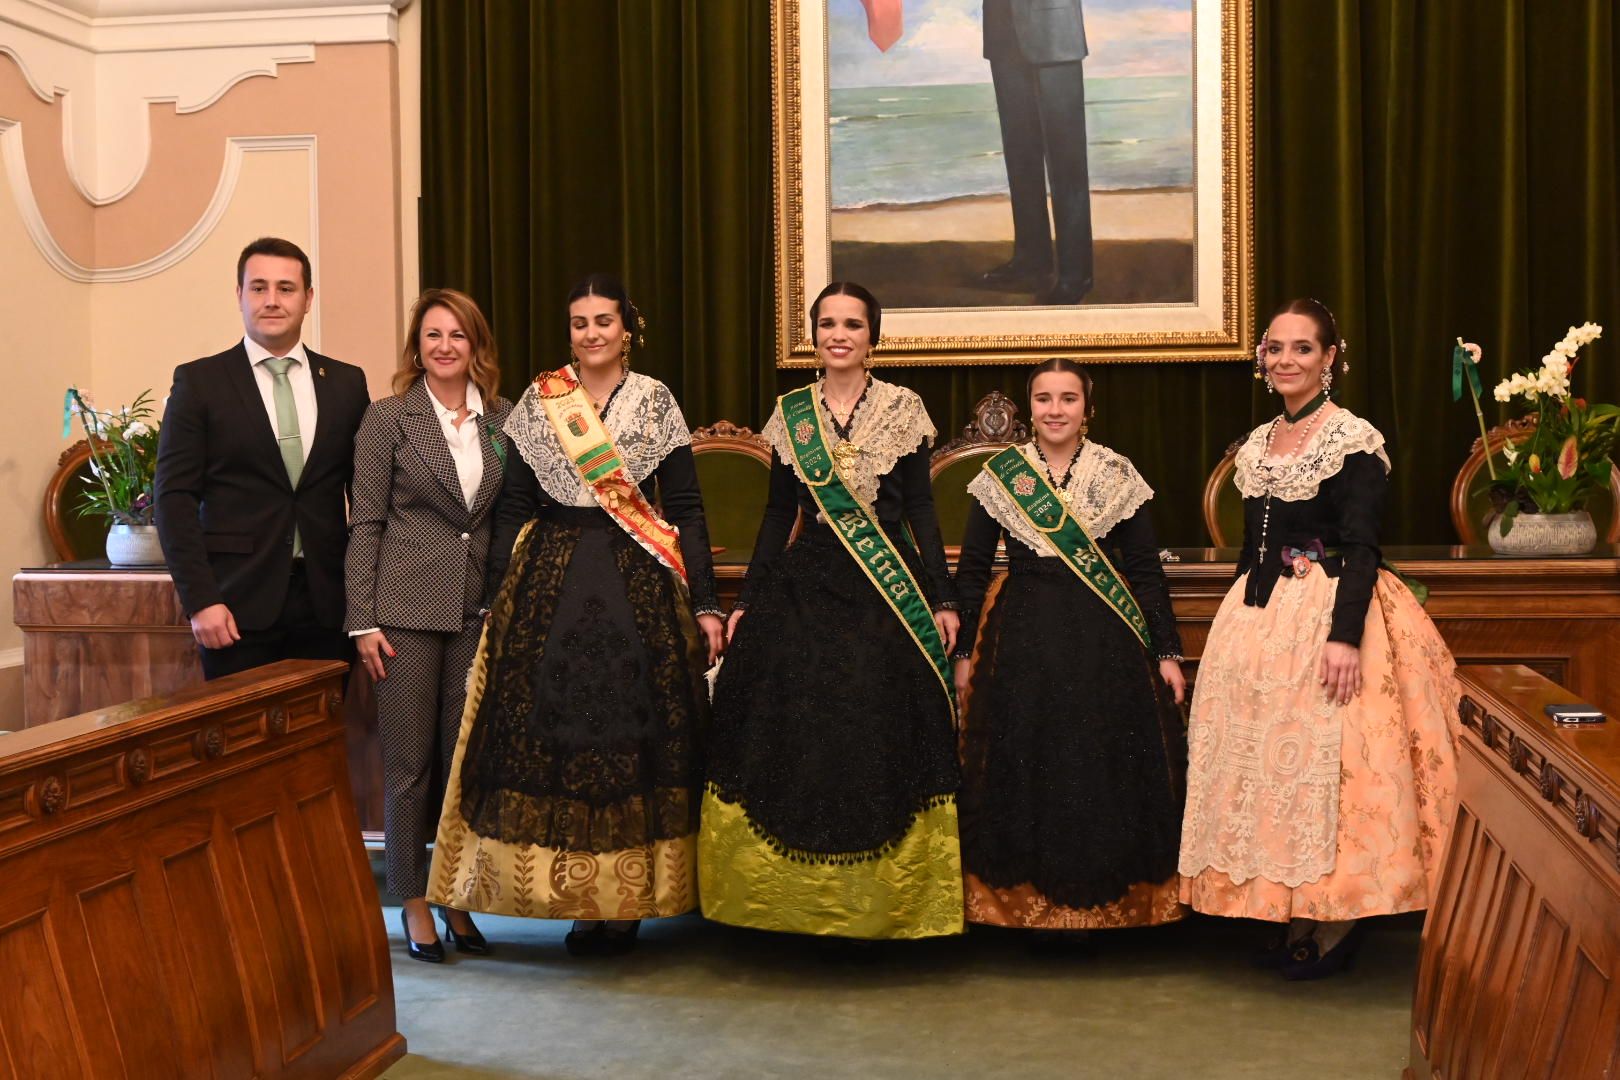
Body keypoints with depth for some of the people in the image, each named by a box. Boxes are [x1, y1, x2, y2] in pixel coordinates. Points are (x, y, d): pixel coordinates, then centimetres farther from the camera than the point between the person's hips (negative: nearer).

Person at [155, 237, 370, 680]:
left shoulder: (346, 383, 10)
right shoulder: (199, 381, 2)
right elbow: (175, 496, -2)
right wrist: (200, 599, -10)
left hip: (325, 601, 3)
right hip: (239, 602, -2)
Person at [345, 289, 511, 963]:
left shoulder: (501, 418, 8)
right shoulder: (389, 418, -2)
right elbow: (365, 523, -2)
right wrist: (362, 621, -7)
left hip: (479, 611, 3)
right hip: (407, 608, -3)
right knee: (409, 763, 3)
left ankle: (458, 899, 20)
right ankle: (414, 903, 16)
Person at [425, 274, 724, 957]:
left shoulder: (655, 402, 5)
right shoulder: (536, 404, 7)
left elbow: (687, 510, 3)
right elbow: (512, 510, 8)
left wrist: (705, 605, -2)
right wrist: (499, 605, 2)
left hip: (640, 591, -1)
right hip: (550, 589, 1)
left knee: (634, 735, 0)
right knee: (551, 733, -1)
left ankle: (627, 900, 9)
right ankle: (576, 895, 10)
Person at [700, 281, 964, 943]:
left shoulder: (903, 409, 2)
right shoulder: (790, 413, 8)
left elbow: (921, 509, 3)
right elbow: (778, 513, 11)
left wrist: (942, 599, -2)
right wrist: (747, 601, 7)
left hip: (888, 592, -2)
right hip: (803, 590, 2)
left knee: (882, 739, -1)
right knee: (796, 737, 0)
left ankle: (886, 903, 11)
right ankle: (801, 900, 12)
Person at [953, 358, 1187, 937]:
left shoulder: (1117, 474, 3)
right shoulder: (999, 475, 3)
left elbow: (1145, 570, 4)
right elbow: (971, 570, 6)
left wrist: (1168, 652, 1)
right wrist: (963, 654, 3)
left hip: (1106, 648, 0)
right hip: (1022, 645, 0)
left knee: (1106, 771, 3)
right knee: (1024, 771, 4)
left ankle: (1104, 903, 18)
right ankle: (1030, 902, 18)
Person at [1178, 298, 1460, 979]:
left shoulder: (1354, 440, -9)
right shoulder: (1258, 444, 12)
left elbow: (1361, 549, -16)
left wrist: (1345, 635, -24)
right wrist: (1236, 622, 18)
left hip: (1327, 615, -7)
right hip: (1260, 617, 8)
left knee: (1326, 764, -4)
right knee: (1268, 761, 9)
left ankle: (1338, 927, 8)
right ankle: (1294, 919, 19)